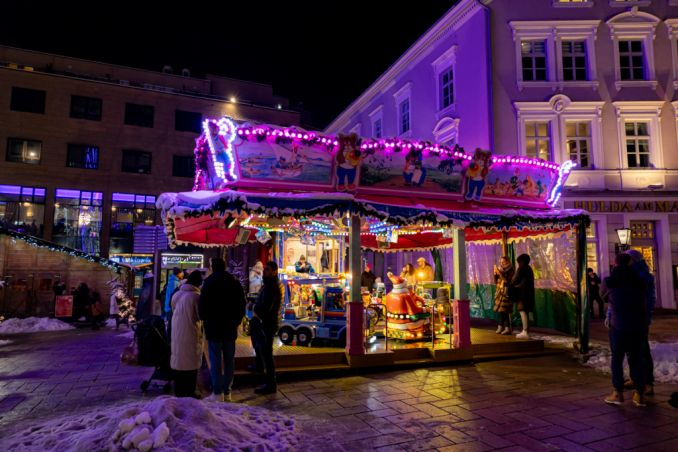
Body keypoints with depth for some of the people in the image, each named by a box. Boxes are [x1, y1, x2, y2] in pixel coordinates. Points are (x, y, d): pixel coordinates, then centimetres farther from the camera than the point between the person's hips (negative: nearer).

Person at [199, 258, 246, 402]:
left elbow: (202, 305, -9)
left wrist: (205, 319, 7)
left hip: (214, 327, -4)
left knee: (215, 361, 0)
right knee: (229, 360, 10)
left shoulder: (209, 283, -9)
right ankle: (227, 392, 15)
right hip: (230, 327, 5)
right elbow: (241, 306, 9)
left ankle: (218, 393, 2)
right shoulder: (235, 283, 7)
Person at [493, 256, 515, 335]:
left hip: (506, 293, -7)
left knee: (505, 311, -11)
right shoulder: (501, 270, 13)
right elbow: (496, 282, 14)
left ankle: (508, 328, -7)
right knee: (500, 310, 6)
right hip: (500, 293, 7)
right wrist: (495, 274, -2)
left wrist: (500, 273, -20)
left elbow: (507, 281, -20)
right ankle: (501, 326, 11)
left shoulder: (510, 271, -7)